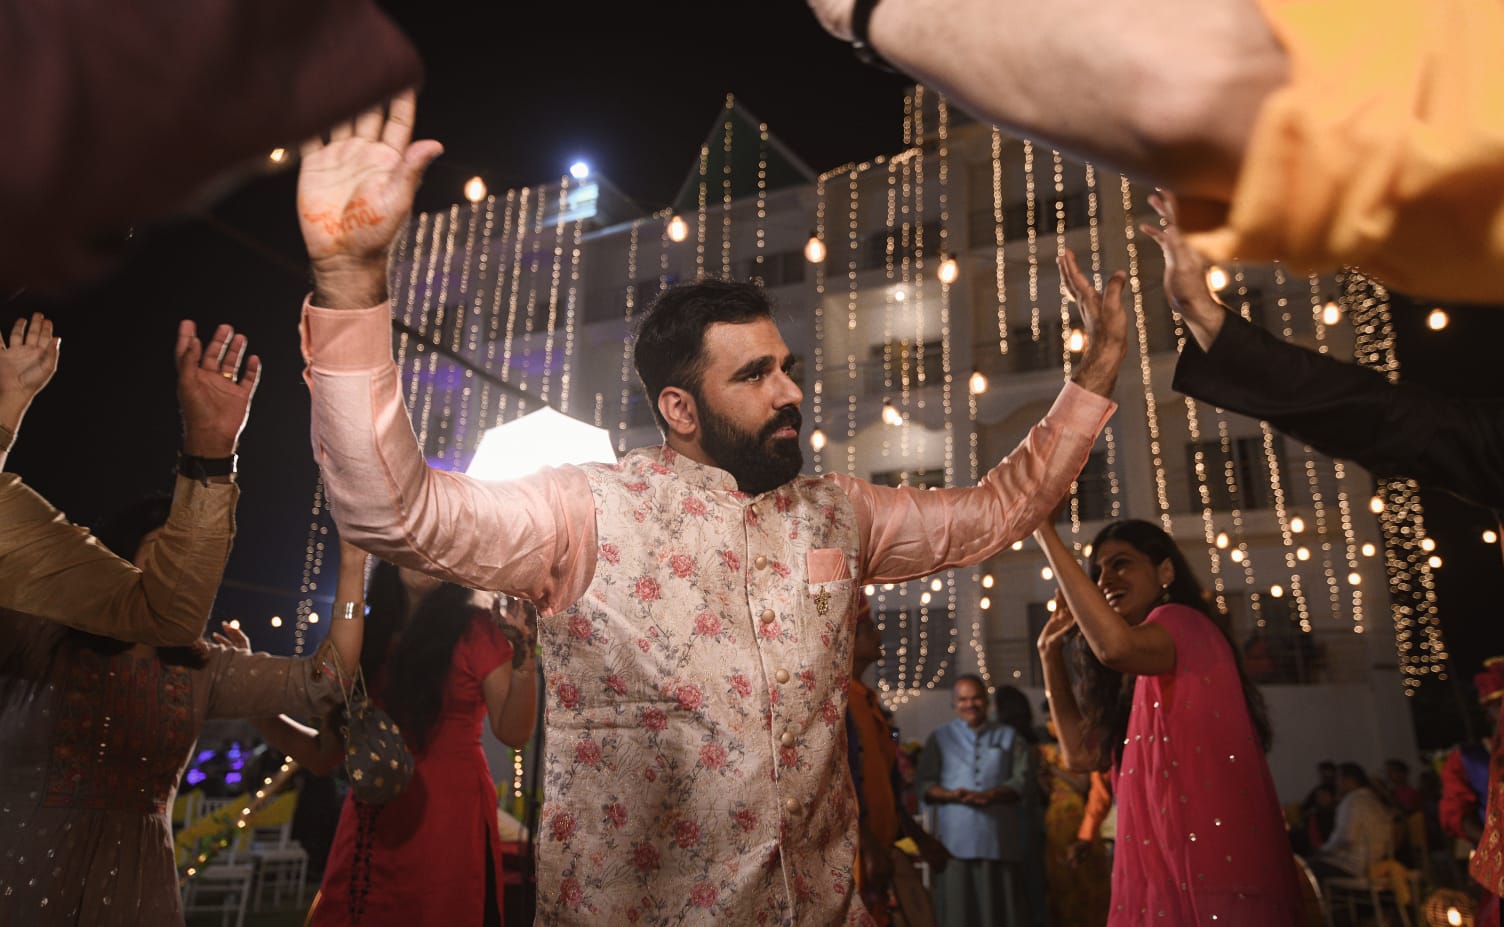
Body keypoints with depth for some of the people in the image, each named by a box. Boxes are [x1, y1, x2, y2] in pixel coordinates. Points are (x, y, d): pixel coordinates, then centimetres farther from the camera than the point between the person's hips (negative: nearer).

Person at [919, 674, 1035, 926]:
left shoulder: (1008, 736, 16)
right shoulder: (940, 738, 14)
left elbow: (1025, 777, 3)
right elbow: (924, 784, 6)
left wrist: (990, 795, -13)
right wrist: (951, 795, -15)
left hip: (1000, 840, 1)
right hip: (955, 840, 0)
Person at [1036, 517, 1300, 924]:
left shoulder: (1184, 622, -9)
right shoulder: (1137, 682, 18)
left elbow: (1116, 646, -32)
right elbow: (1082, 753, 15)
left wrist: (1048, 536, -26)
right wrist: (1051, 652, 11)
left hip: (1216, 875, -9)